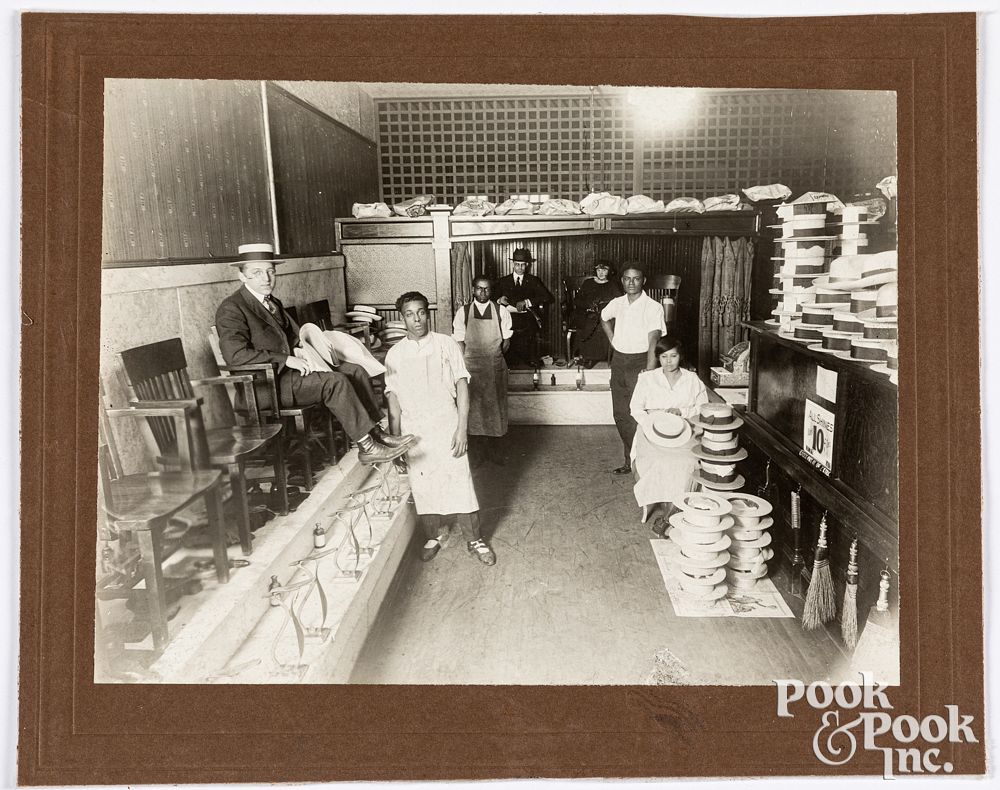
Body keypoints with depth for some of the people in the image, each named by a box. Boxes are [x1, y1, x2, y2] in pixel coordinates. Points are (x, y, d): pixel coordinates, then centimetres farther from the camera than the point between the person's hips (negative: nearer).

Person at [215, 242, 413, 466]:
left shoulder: (273, 302, 18)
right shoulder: (231, 309, -11)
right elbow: (234, 353, -24)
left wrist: (298, 352, 1)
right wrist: (286, 359, -21)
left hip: (286, 368, 9)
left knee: (356, 370, -5)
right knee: (335, 381, -26)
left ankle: (376, 433, -8)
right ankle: (367, 447, -22)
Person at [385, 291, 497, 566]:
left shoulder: (447, 345, -2)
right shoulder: (395, 354, 3)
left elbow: (462, 386, -3)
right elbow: (393, 398, 6)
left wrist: (462, 428, -10)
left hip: (447, 429, -2)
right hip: (414, 434, 2)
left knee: (460, 485, 0)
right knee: (423, 489, 10)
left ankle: (475, 541, 16)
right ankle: (433, 536, 32)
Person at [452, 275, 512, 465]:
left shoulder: (501, 312, 1)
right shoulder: (463, 313, -1)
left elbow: (506, 340, 6)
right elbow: (459, 342, 0)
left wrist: (493, 357, 1)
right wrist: (465, 364, -4)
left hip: (495, 367, 1)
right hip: (471, 367, -1)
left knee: (495, 407, 8)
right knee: (472, 407, 2)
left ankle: (492, 448, 21)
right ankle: (472, 448, 12)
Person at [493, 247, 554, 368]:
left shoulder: (533, 281, 12)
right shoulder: (503, 282, 14)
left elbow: (548, 297, -1)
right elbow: (495, 301, 5)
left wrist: (526, 302, -11)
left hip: (528, 327, 0)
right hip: (509, 325, 0)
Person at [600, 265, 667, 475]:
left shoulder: (652, 307, -12)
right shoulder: (617, 303, 6)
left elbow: (653, 344, -19)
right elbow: (604, 318, 30)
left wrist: (648, 374, -28)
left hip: (639, 362, -6)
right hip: (618, 362, 6)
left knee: (638, 416, -9)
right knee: (620, 415, 11)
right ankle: (630, 461, 23)